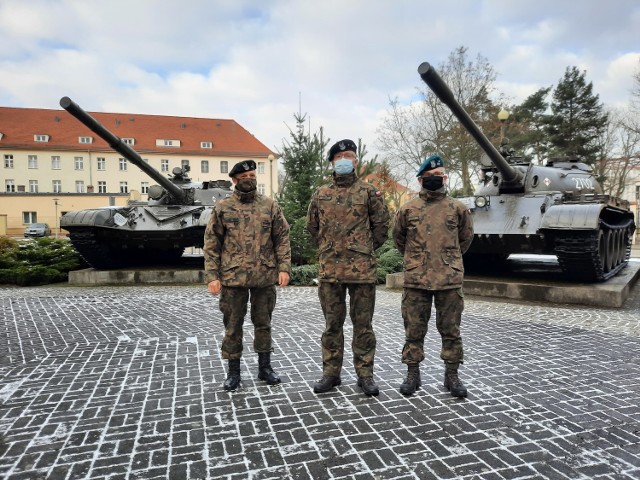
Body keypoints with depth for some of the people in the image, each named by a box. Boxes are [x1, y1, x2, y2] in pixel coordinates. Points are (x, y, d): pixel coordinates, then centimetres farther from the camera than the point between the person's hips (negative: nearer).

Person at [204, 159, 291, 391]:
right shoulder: (222, 208, 1)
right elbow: (211, 244, 1)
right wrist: (212, 275, -6)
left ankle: (265, 367, 27)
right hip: (233, 277, -1)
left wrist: (284, 267, -5)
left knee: (263, 322, 12)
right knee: (233, 325, 7)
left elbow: (282, 237, 5)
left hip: (265, 276, 1)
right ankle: (234, 371, 22)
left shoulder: (270, 206, 5)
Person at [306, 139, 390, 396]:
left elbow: (381, 225, 6)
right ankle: (331, 372, 22)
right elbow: (312, 226, 18)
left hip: (362, 269, -2)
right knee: (332, 323, 10)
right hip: (330, 269, 2)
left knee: (363, 324, 6)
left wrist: (365, 250, 8)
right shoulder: (320, 194, 9)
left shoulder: (369, 191, 2)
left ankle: (365, 374, 18)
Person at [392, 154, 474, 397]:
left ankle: (452, 375, 22)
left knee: (450, 330, 8)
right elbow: (398, 238, 17)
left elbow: (465, 238, 19)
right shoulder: (407, 209, 3)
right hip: (415, 280, 0)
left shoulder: (458, 208, 4)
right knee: (414, 330, 7)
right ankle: (412, 373, 21)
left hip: (450, 280, 0)